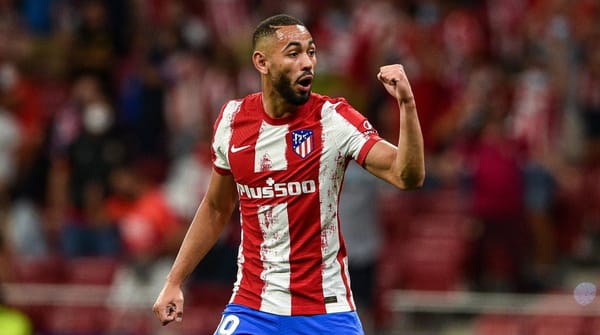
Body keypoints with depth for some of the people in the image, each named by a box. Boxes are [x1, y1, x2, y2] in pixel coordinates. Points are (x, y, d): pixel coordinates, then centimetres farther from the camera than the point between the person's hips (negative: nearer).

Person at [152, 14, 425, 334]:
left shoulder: (335, 118, -10)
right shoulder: (232, 119, 0)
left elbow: (407, 176, -21)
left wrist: (407, 103, -34)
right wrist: (174, 281, 13)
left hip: (326, 309, -2)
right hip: (251, 307, 2)